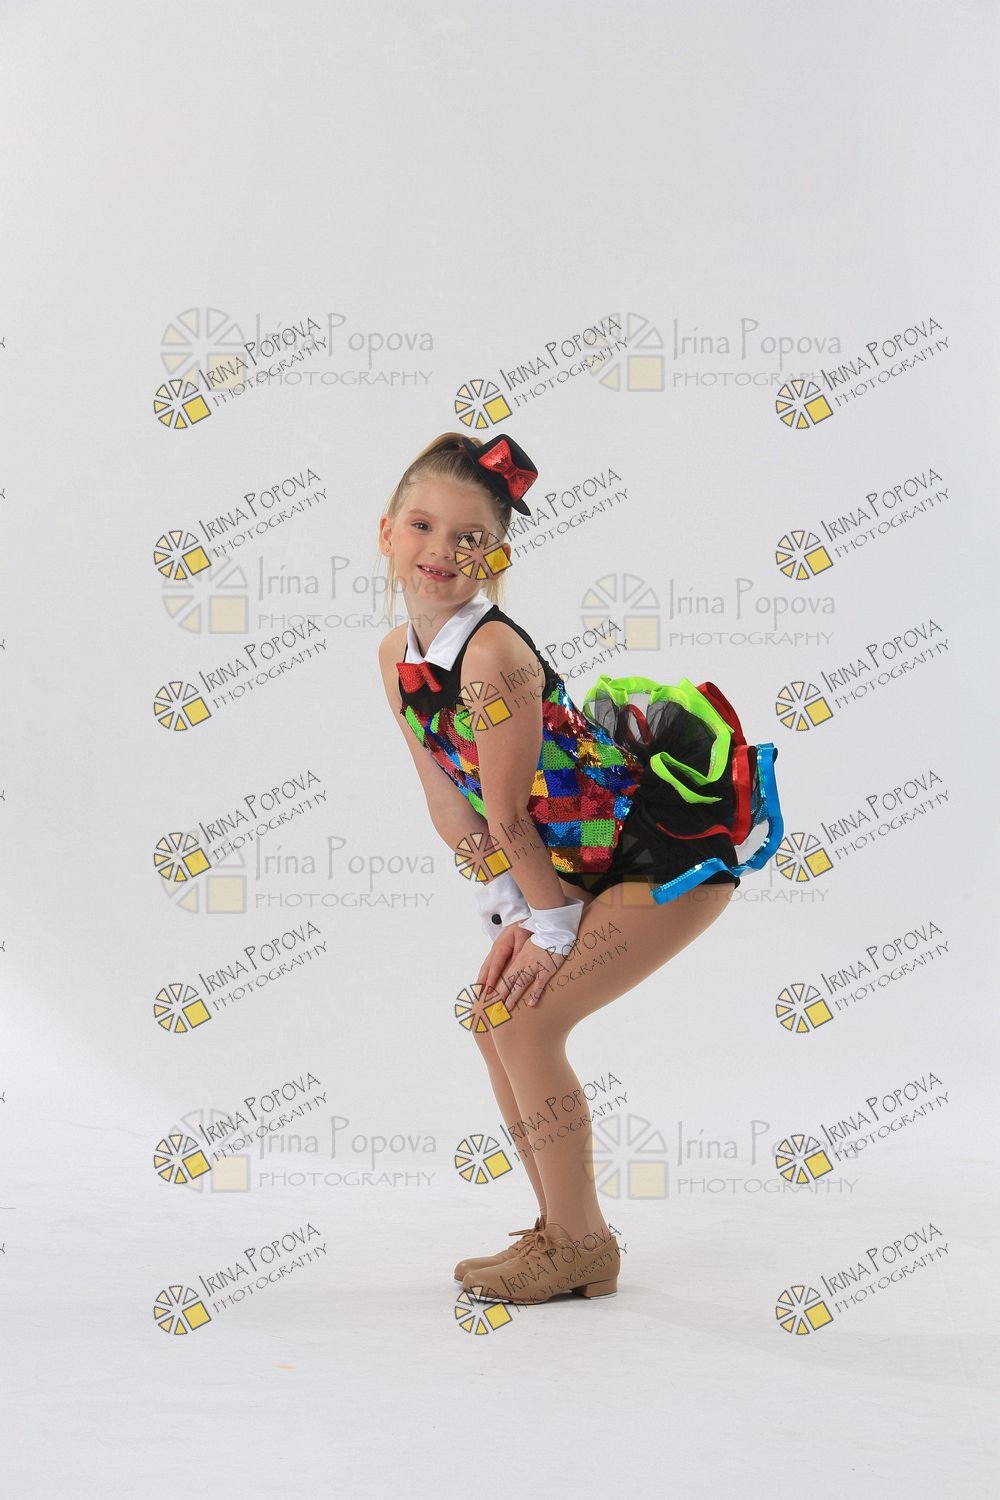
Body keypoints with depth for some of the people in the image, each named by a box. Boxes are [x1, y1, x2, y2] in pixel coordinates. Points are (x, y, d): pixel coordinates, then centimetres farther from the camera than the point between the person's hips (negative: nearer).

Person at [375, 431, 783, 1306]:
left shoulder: (493, 653, -27)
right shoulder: (397, 655, 0)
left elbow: (509, 816, -21)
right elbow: (450, 804, 4)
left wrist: (553, 922, -11)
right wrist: (511, 912, 0)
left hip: (673, 853, -9)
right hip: (587, 859, 9)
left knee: (525, 1021, -12)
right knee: (492, 1015, 9)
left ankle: (581, 1248, 4)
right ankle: (561, 1229, 22)